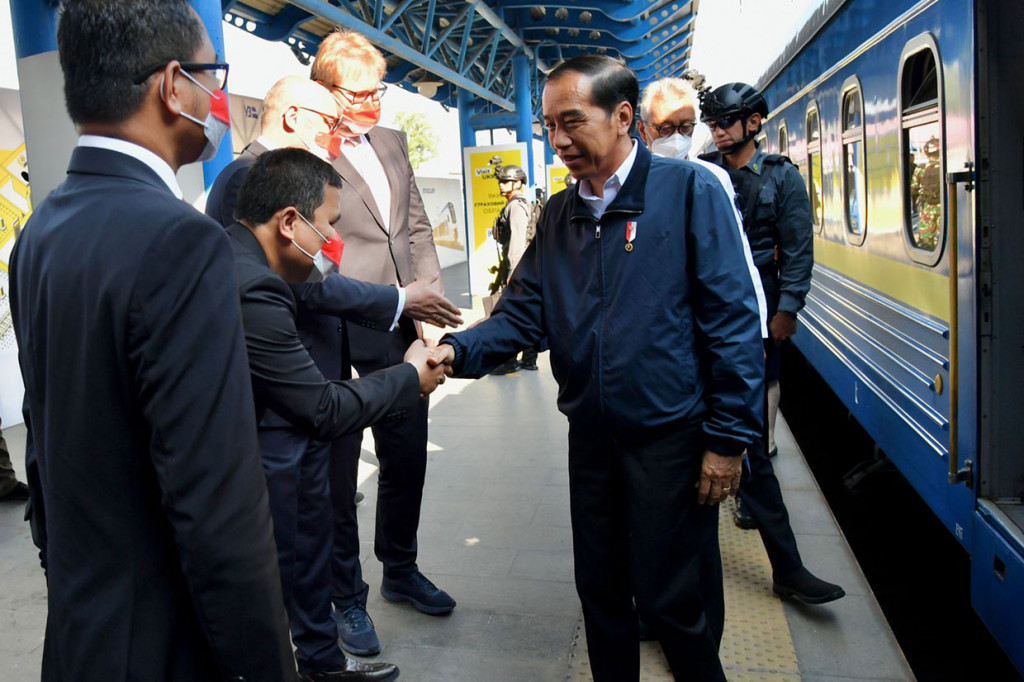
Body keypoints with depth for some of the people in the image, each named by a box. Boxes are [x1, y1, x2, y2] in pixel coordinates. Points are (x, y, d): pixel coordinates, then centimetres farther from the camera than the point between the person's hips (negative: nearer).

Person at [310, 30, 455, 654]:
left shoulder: (392, 143, 14)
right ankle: (347, 597, 28)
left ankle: (401, 569, 40)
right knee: (338, 469, 8)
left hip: (403, 331, 7)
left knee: (408, 456, 18)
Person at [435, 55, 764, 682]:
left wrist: (729, 439, -13)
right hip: (592, 436, 5)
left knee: (672, 601, 8)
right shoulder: (558, 215, 8)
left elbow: (732, 319, -11)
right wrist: (458, 350, -14)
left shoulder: (690, 190, -8)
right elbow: (523, 313, 5)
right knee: (600, 589, 18)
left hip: (670, 435, -5)